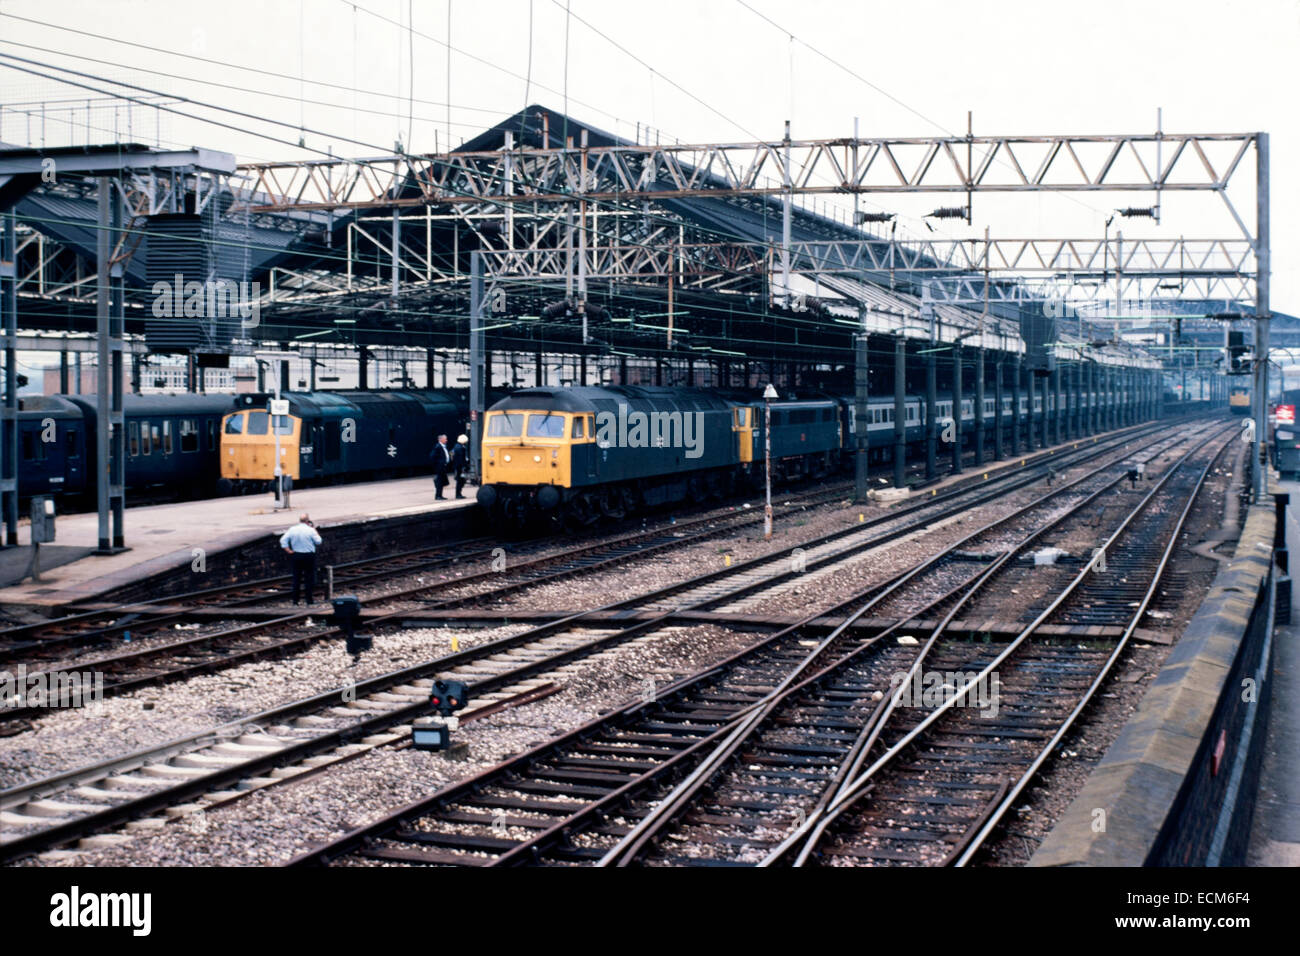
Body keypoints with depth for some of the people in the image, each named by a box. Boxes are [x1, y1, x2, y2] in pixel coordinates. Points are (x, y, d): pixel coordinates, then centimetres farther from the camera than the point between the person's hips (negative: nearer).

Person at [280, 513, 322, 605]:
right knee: (309, 579, 4)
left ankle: (295, 601, 8)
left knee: (296, 578, 9)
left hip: (296, 556, 3)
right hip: (309, 556, -3)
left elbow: (283, 540, -5)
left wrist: (288, 551, 0)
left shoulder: (292, 529, 0)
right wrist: (315, 530, 8)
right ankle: (309, 602, 4)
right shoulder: (310, 530, -9)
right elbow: (318, 541, -2)